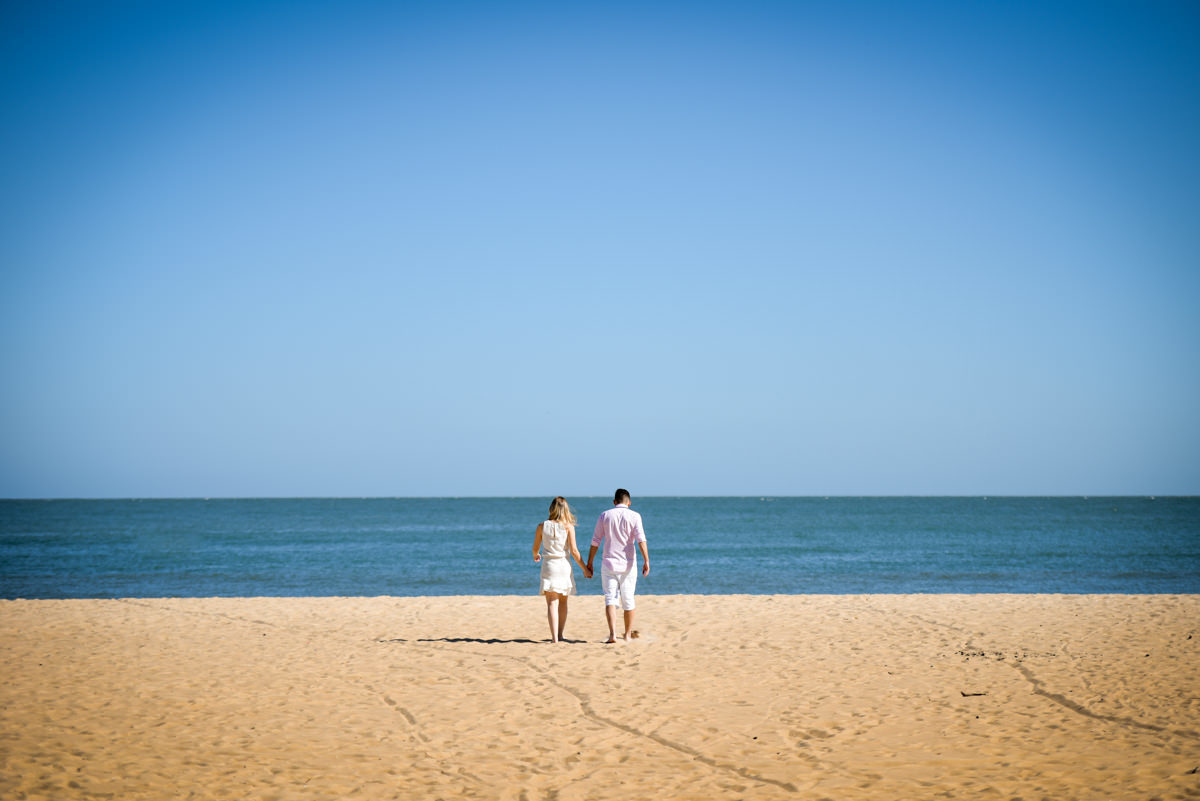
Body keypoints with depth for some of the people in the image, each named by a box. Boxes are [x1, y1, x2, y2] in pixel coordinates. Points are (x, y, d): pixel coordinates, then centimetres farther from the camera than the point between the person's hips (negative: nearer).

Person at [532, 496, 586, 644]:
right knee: (563, 602, 17)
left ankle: (554, 638, -13)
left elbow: (535, 548, 10)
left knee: (552, 603, -3)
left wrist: (536, 556, 34)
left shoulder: (542, 526, 0)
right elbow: (574, 551, -8)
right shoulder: (568, 526, -5)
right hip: (564, 565, 0)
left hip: (548, 565, 0)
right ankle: (560, 635, 24)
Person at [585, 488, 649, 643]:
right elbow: (641, 539, -13)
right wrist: (646, 560, -17)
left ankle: (612, 634, -20)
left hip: (609, 563, 0)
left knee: (610, 598, -3)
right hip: (628, 564, 0)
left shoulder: (605, 515, 4)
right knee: (628, 600, 11)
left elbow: (595, 542, 4)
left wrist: (589, 564, 9)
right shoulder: (634, 516, -1)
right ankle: (627, 634, 20)